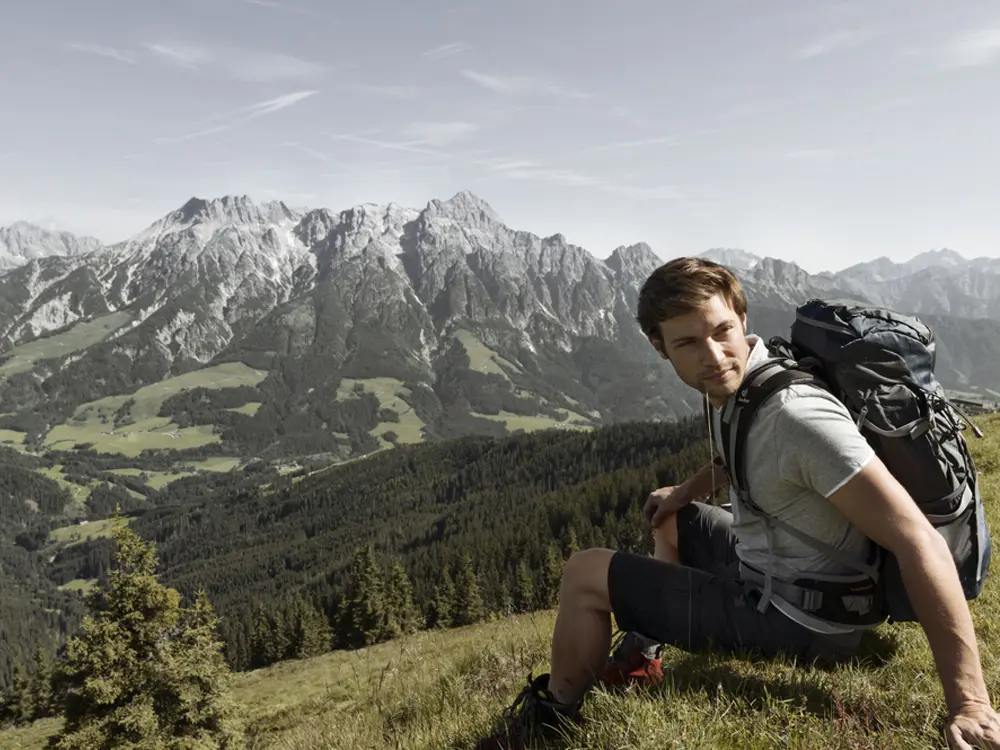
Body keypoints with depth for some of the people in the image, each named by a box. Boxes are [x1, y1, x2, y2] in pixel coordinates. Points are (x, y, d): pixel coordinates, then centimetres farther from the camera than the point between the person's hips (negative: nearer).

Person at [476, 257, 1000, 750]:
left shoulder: (797, 415, -32)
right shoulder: (733, 386, -4)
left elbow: (917, 540, -33)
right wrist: (686, 490, 15)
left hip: (795, 623, -9)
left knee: (584, 574, -6)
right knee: (668, 517, 30)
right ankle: (641, 651, 39)